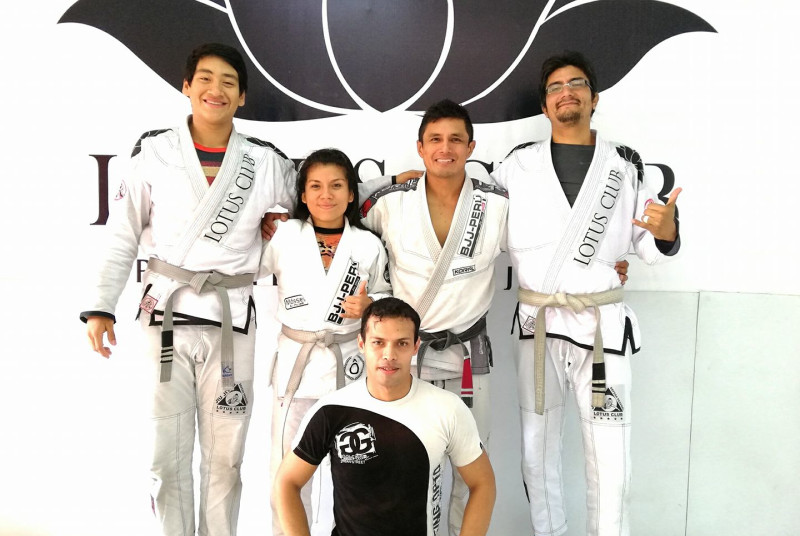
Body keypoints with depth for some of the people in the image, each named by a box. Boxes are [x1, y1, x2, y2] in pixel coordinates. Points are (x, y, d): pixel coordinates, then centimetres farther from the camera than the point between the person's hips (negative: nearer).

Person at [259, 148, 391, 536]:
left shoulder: (369, 245, -2)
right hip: (295, 362, 0)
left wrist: (368, 305, -11)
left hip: (349, 362, 0)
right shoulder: (284, 236, -3)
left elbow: (385, 296, 8)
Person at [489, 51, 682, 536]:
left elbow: (649, 250, 5)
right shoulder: (519, 164, 4)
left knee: (610, 457, 3)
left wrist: (666, 232, -15)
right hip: (536, 322, 1)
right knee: (538, 447, 15)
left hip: (602, 324, -1)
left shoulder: (626, 165, 3)